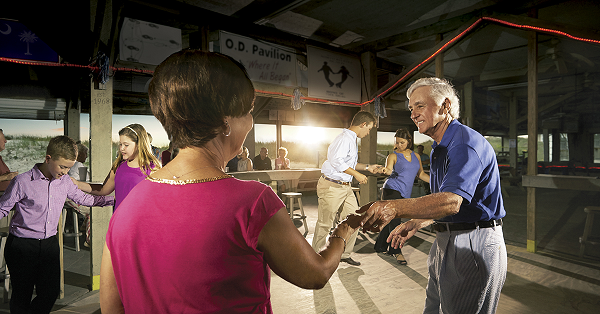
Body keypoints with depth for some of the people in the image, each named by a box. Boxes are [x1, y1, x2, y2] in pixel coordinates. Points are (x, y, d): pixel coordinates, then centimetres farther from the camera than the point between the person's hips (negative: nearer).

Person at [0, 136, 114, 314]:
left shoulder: (64, 181, 1)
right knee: (22, 295, 9)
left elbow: (82, 198, 15)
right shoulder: (22, 182, -13)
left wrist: (114, 200, 12)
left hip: (50, 244, 4)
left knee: (51, 292, 9)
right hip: (22, 246, -4)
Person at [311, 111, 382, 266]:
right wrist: (357, 174, -19)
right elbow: (337, 161, -26)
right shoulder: (345, 137, -16)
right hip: (332, 187, -10)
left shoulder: (352, 139, 17)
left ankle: (345, 254, 26)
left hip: (345, 186, 10)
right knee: (325, 224, 1)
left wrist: (367, 167, 23)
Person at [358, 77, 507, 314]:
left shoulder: (466, 142, -19)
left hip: (474, 245, -9)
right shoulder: (439, 148, 15)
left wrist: (395, 208, -45)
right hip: (445, 241, 10)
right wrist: (415, 224, 11)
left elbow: (451, 201, -34)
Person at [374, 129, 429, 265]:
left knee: (391, 220, 9)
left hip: (404, 194, 5)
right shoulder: (393, 156, -1)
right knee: (395, 221, -9)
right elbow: (388, 169, -19)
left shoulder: (415, 156, 15)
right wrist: (386, 170, -42)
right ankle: (396, 251, 3)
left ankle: (381, 246, 24)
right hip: (392, 190, -5)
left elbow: (421, 174, 21)